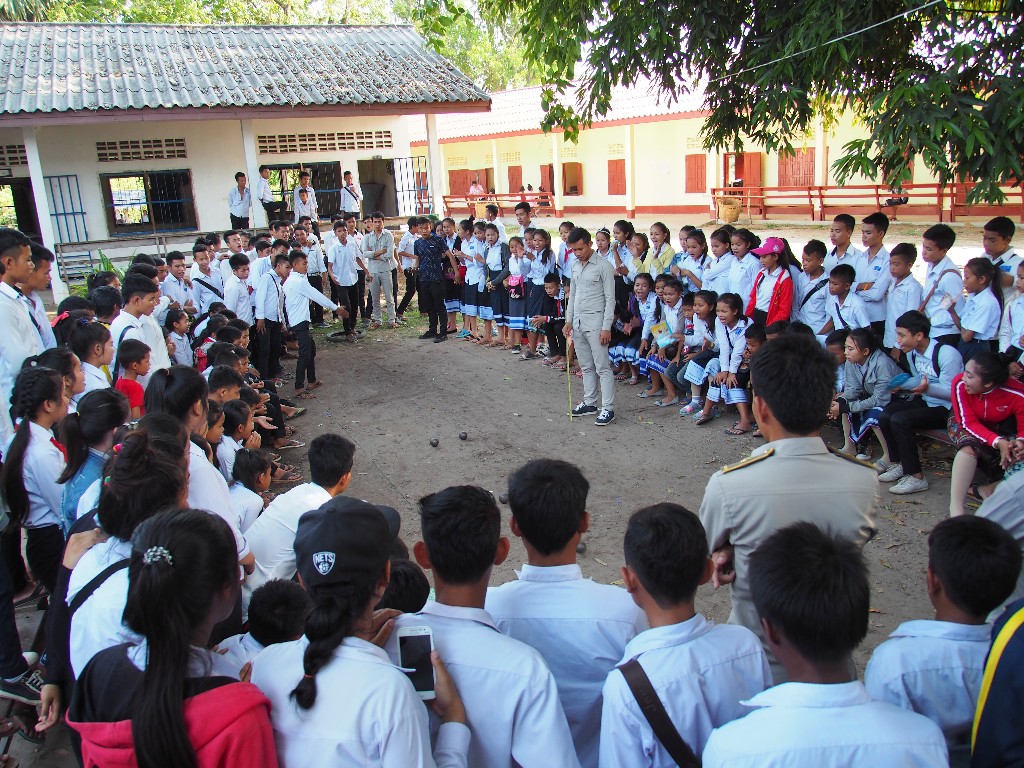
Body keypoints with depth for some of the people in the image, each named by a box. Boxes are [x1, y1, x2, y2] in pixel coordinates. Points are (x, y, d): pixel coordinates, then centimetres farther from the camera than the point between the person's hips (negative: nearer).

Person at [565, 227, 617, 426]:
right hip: (578, 323, 7)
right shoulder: (575, 267, 12)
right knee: (586, 367, 14)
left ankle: (608, 408, -3)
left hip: (595, 323, -7)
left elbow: (610, 298, -11)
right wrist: (569, 320, 13)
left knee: (602, 367, -5)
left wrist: (606, 327, -15)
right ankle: (589, 403, 22)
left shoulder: (604, 266, -10)